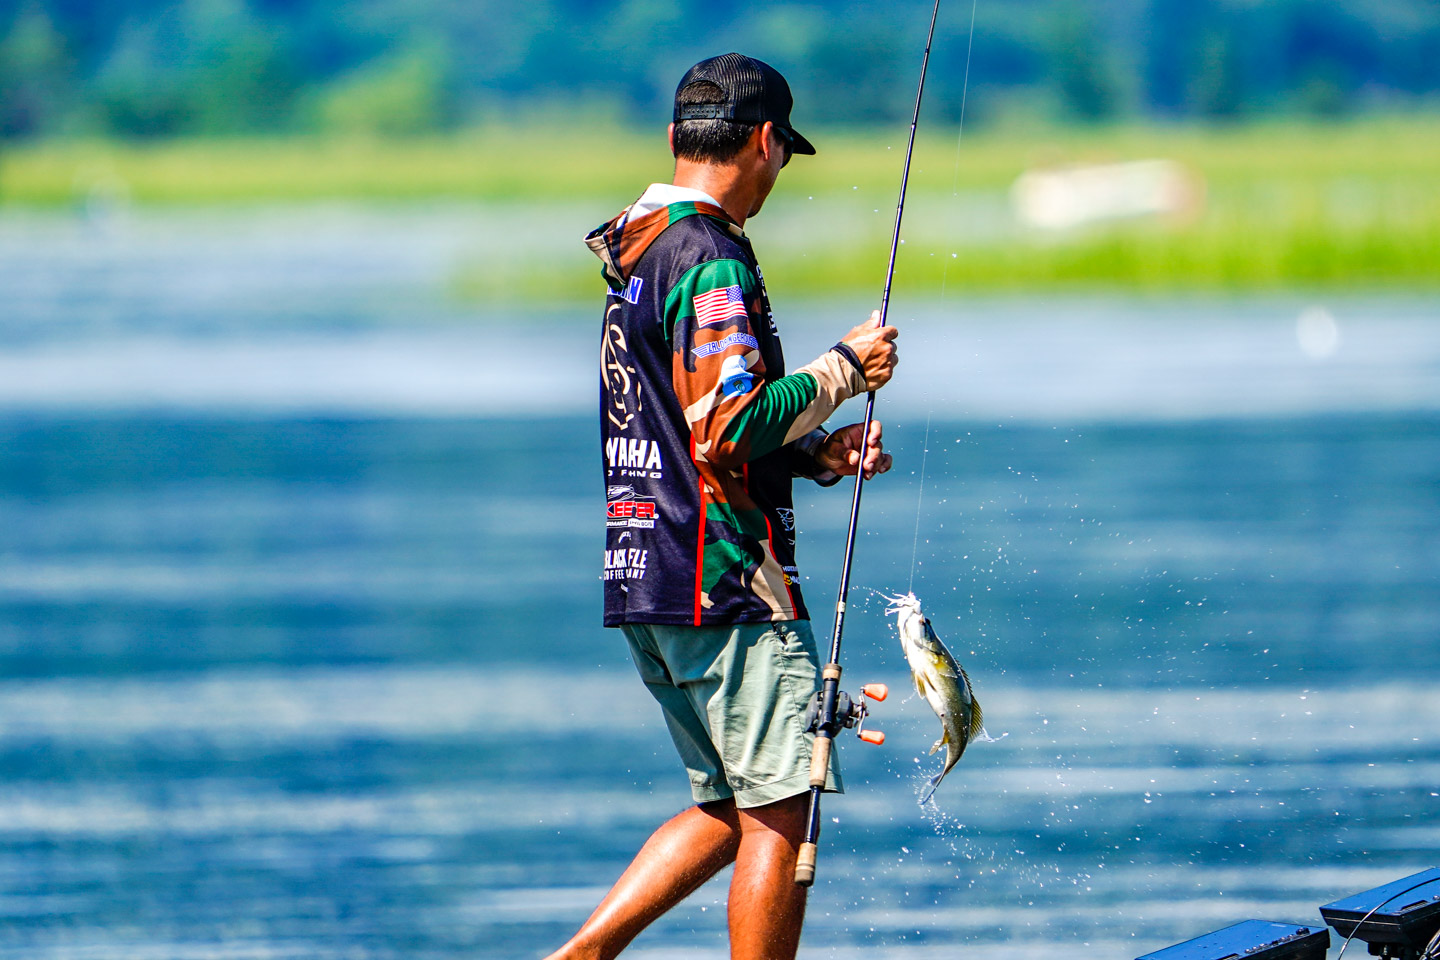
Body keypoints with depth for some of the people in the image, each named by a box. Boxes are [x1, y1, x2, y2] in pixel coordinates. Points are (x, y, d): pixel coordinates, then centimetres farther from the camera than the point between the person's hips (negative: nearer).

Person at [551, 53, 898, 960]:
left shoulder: (622, 252, 15)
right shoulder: (711, 259, -15)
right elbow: (727, 434, -21)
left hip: (636, 576, 9)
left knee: (730, 809, 16)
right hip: (724, 579, -9)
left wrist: (815, 451, 11)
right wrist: (843, 370, -10)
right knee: (777, 812, -3)